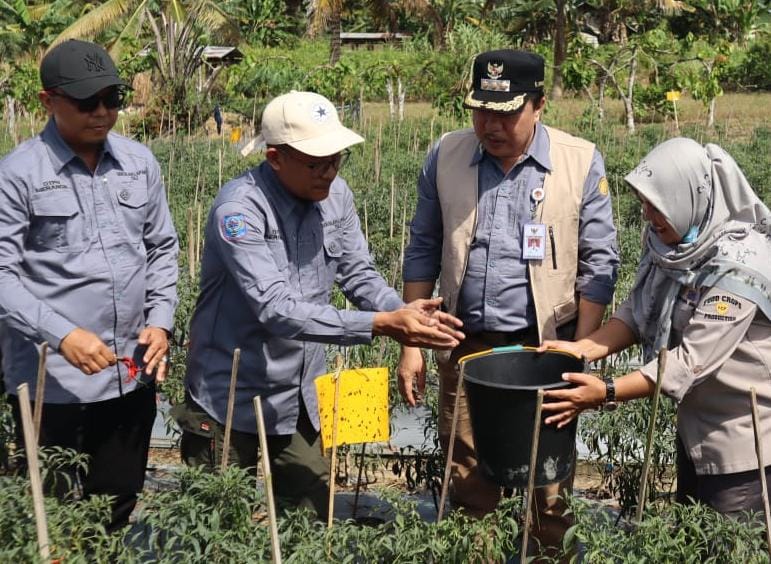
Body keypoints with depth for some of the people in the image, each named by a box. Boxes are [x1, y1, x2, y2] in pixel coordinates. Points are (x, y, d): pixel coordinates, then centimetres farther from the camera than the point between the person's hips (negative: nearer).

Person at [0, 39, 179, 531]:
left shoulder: (140, 163, 6)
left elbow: (162, 249, 14)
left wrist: (160, 321, 0)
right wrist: (62, 335, -23)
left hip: (132, 375, 5)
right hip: (54, 383, -4)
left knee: (118, 513, 17)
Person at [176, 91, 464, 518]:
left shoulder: (335, 195, -3)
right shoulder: (240, 208, -23)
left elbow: (359, 274, 3)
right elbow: (276, 310, -31)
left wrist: (403, 312, -20)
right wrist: (382, 324, -35)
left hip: (301, 398, 6)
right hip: (232, 399, -6)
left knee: (315, 520, 14)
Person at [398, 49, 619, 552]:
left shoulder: (581, 163, -5)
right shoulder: (446, 157, 2)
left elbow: (599, 265, -1)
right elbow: (423, 251, 9)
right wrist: (411, 344, 6)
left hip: (544, 348, -2)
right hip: (465, 348, 2)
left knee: (550, 490, 7)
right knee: (468, 487, 11)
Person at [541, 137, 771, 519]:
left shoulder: (736, 267, -27)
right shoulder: (669, 239, -3)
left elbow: (693, 359, -29)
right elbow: (638, 313, 0)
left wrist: (608, 393, -32)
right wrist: (582, 349, -15)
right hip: (696, 424, 8)